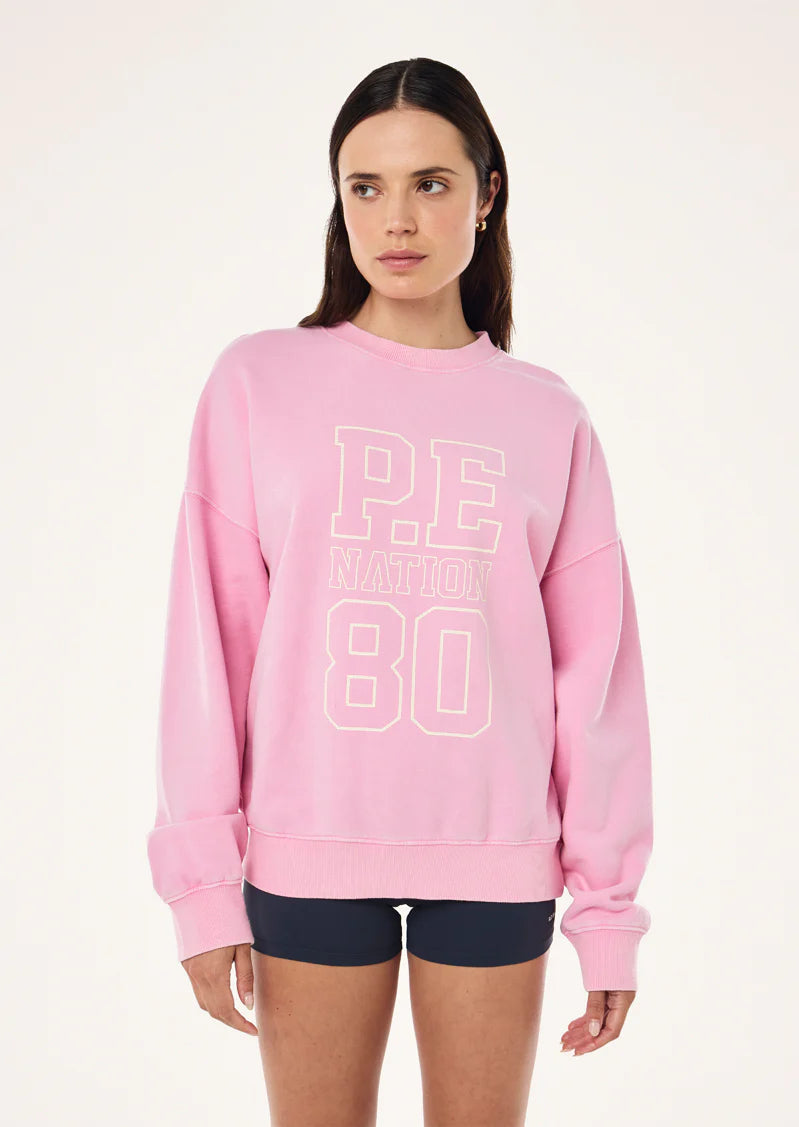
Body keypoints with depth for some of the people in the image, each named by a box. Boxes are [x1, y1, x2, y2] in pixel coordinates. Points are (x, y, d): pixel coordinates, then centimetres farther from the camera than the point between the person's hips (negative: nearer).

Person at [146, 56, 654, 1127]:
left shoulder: (546, 417, 3)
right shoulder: (259, 381, -1)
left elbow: (595, 673, 3)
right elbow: (210, 639, -2)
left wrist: (609, 903, 2)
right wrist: (202, 877, -5)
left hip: (497, 862, 1)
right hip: (307, 853, -1)